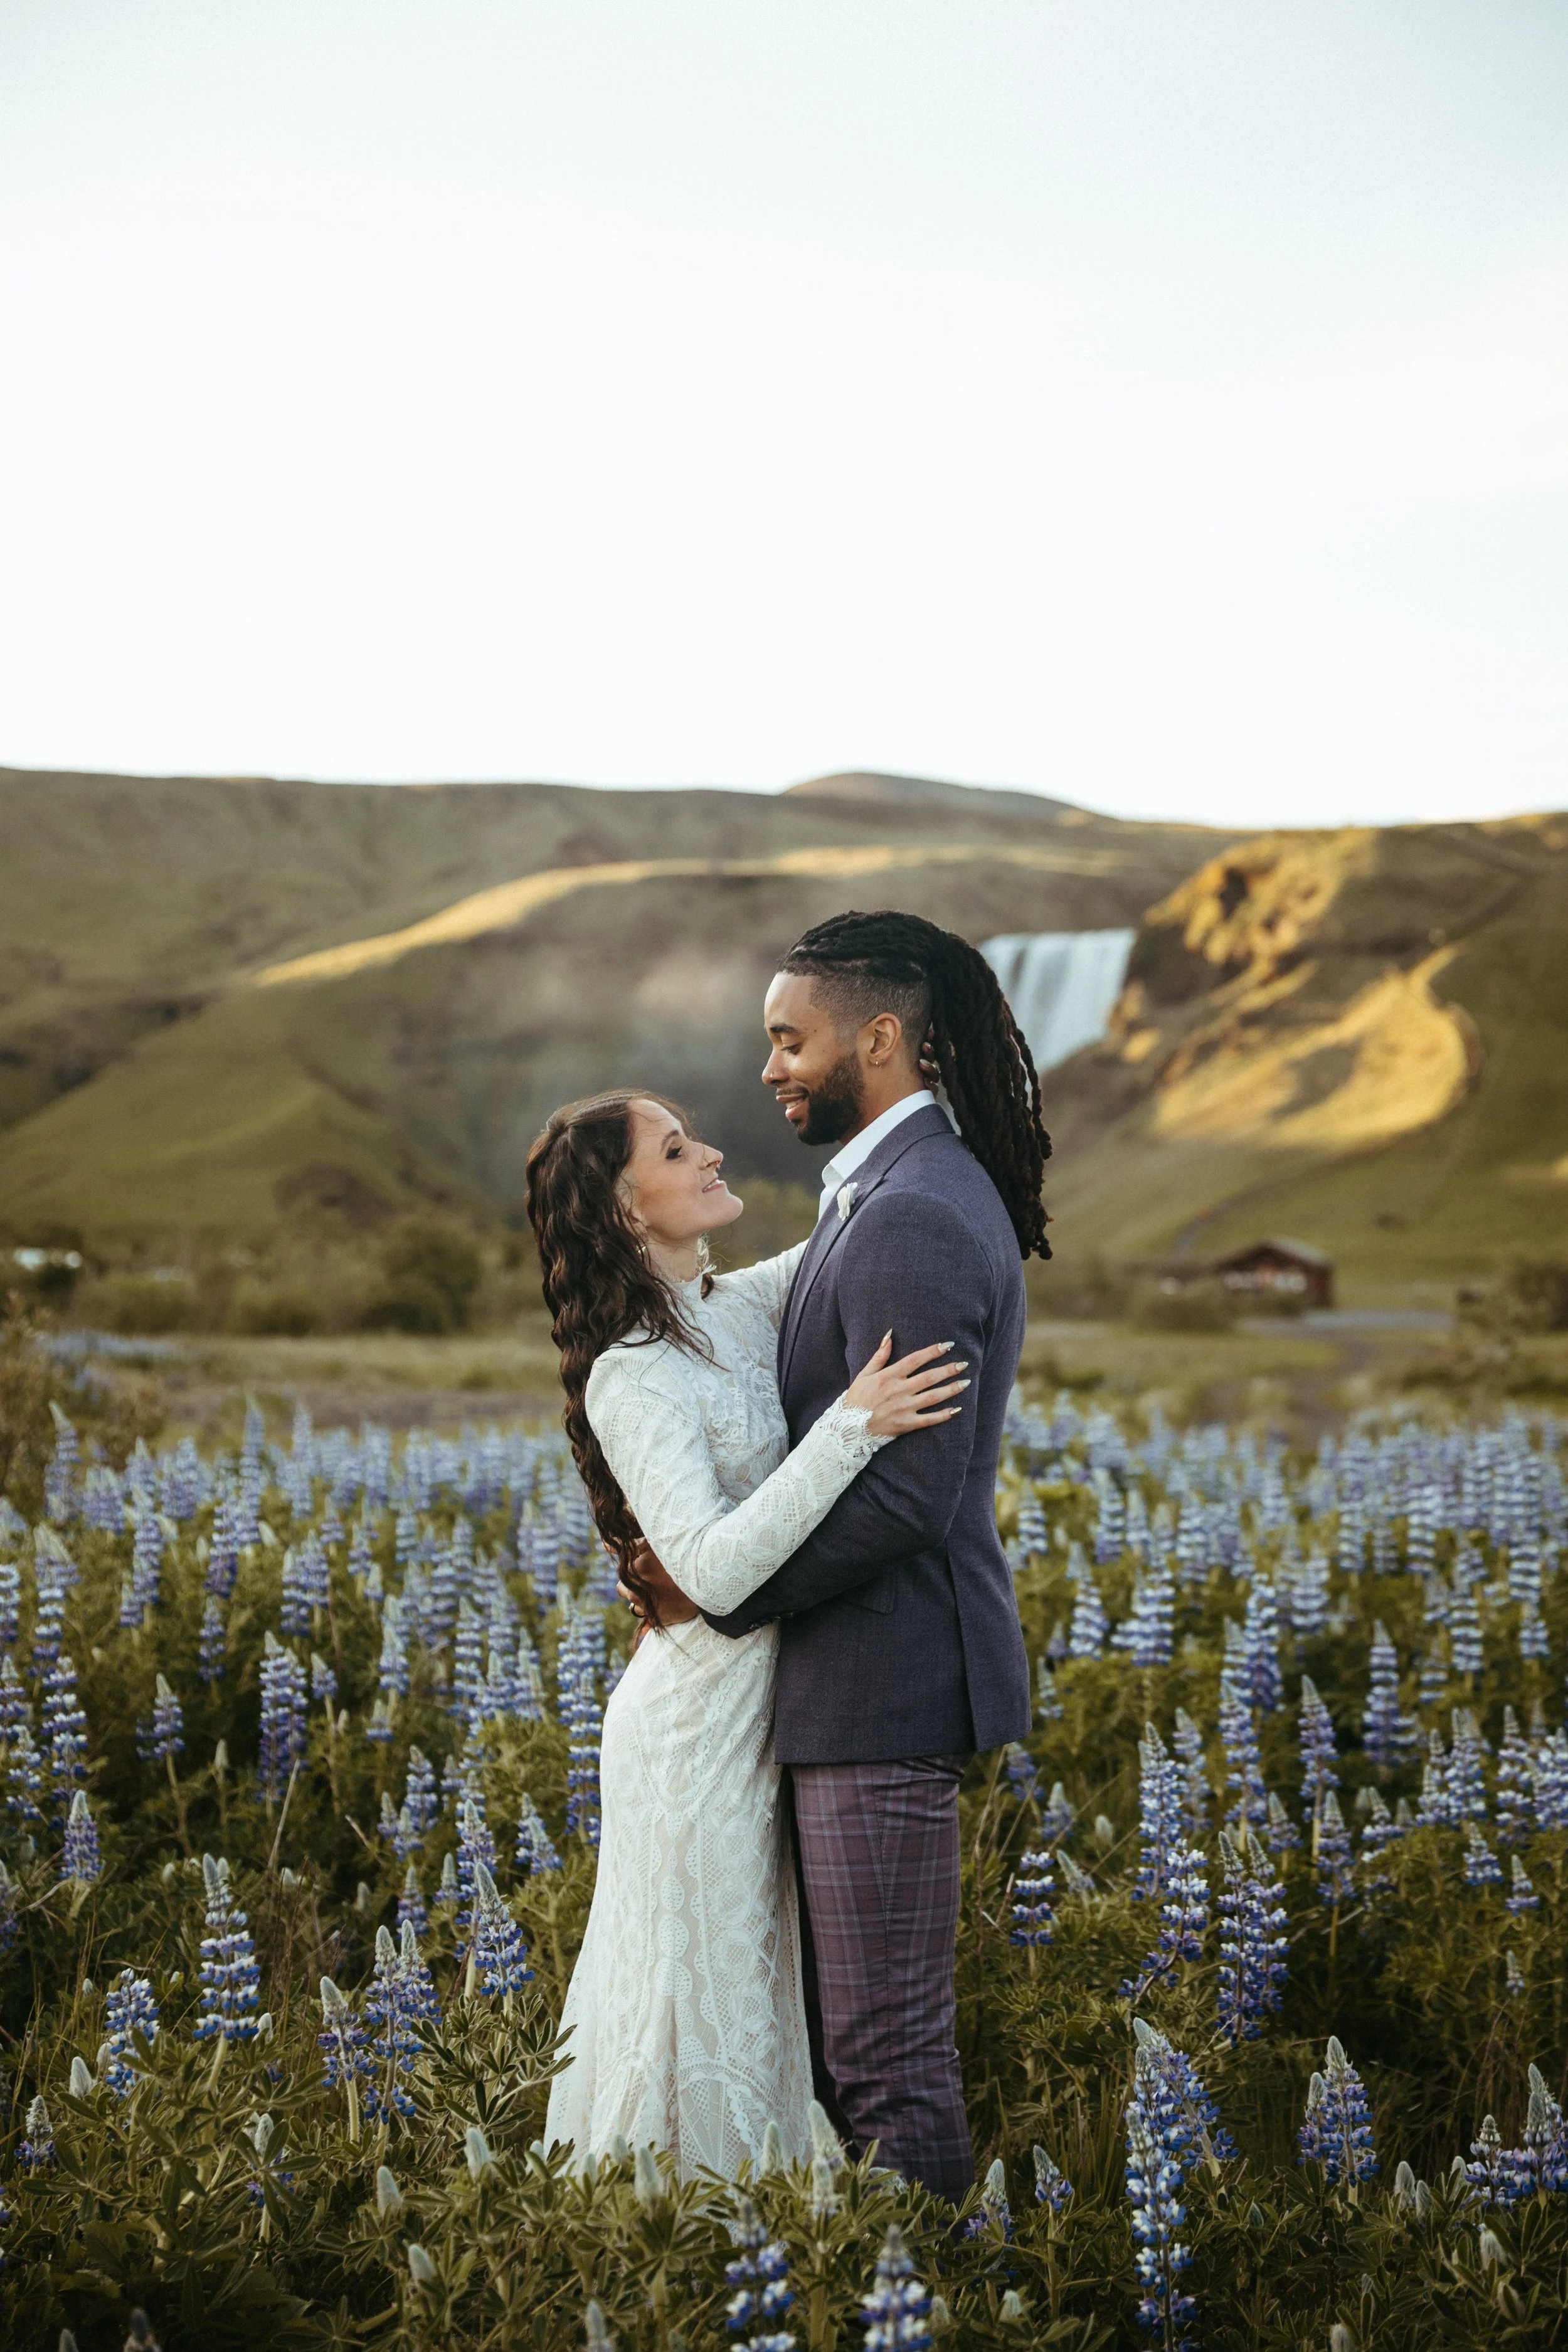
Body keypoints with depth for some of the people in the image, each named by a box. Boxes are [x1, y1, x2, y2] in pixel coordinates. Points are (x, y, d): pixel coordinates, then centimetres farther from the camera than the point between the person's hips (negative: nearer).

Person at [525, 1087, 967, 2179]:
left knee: (750, 1994, 18)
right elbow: (715, 1572, -29)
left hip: (761, 1707, 8)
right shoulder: (632, 1376, -19)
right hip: (704, 1716, -8)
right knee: (701, 2001, 4)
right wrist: (851, 1427, -32)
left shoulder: (743, 1306, 4)